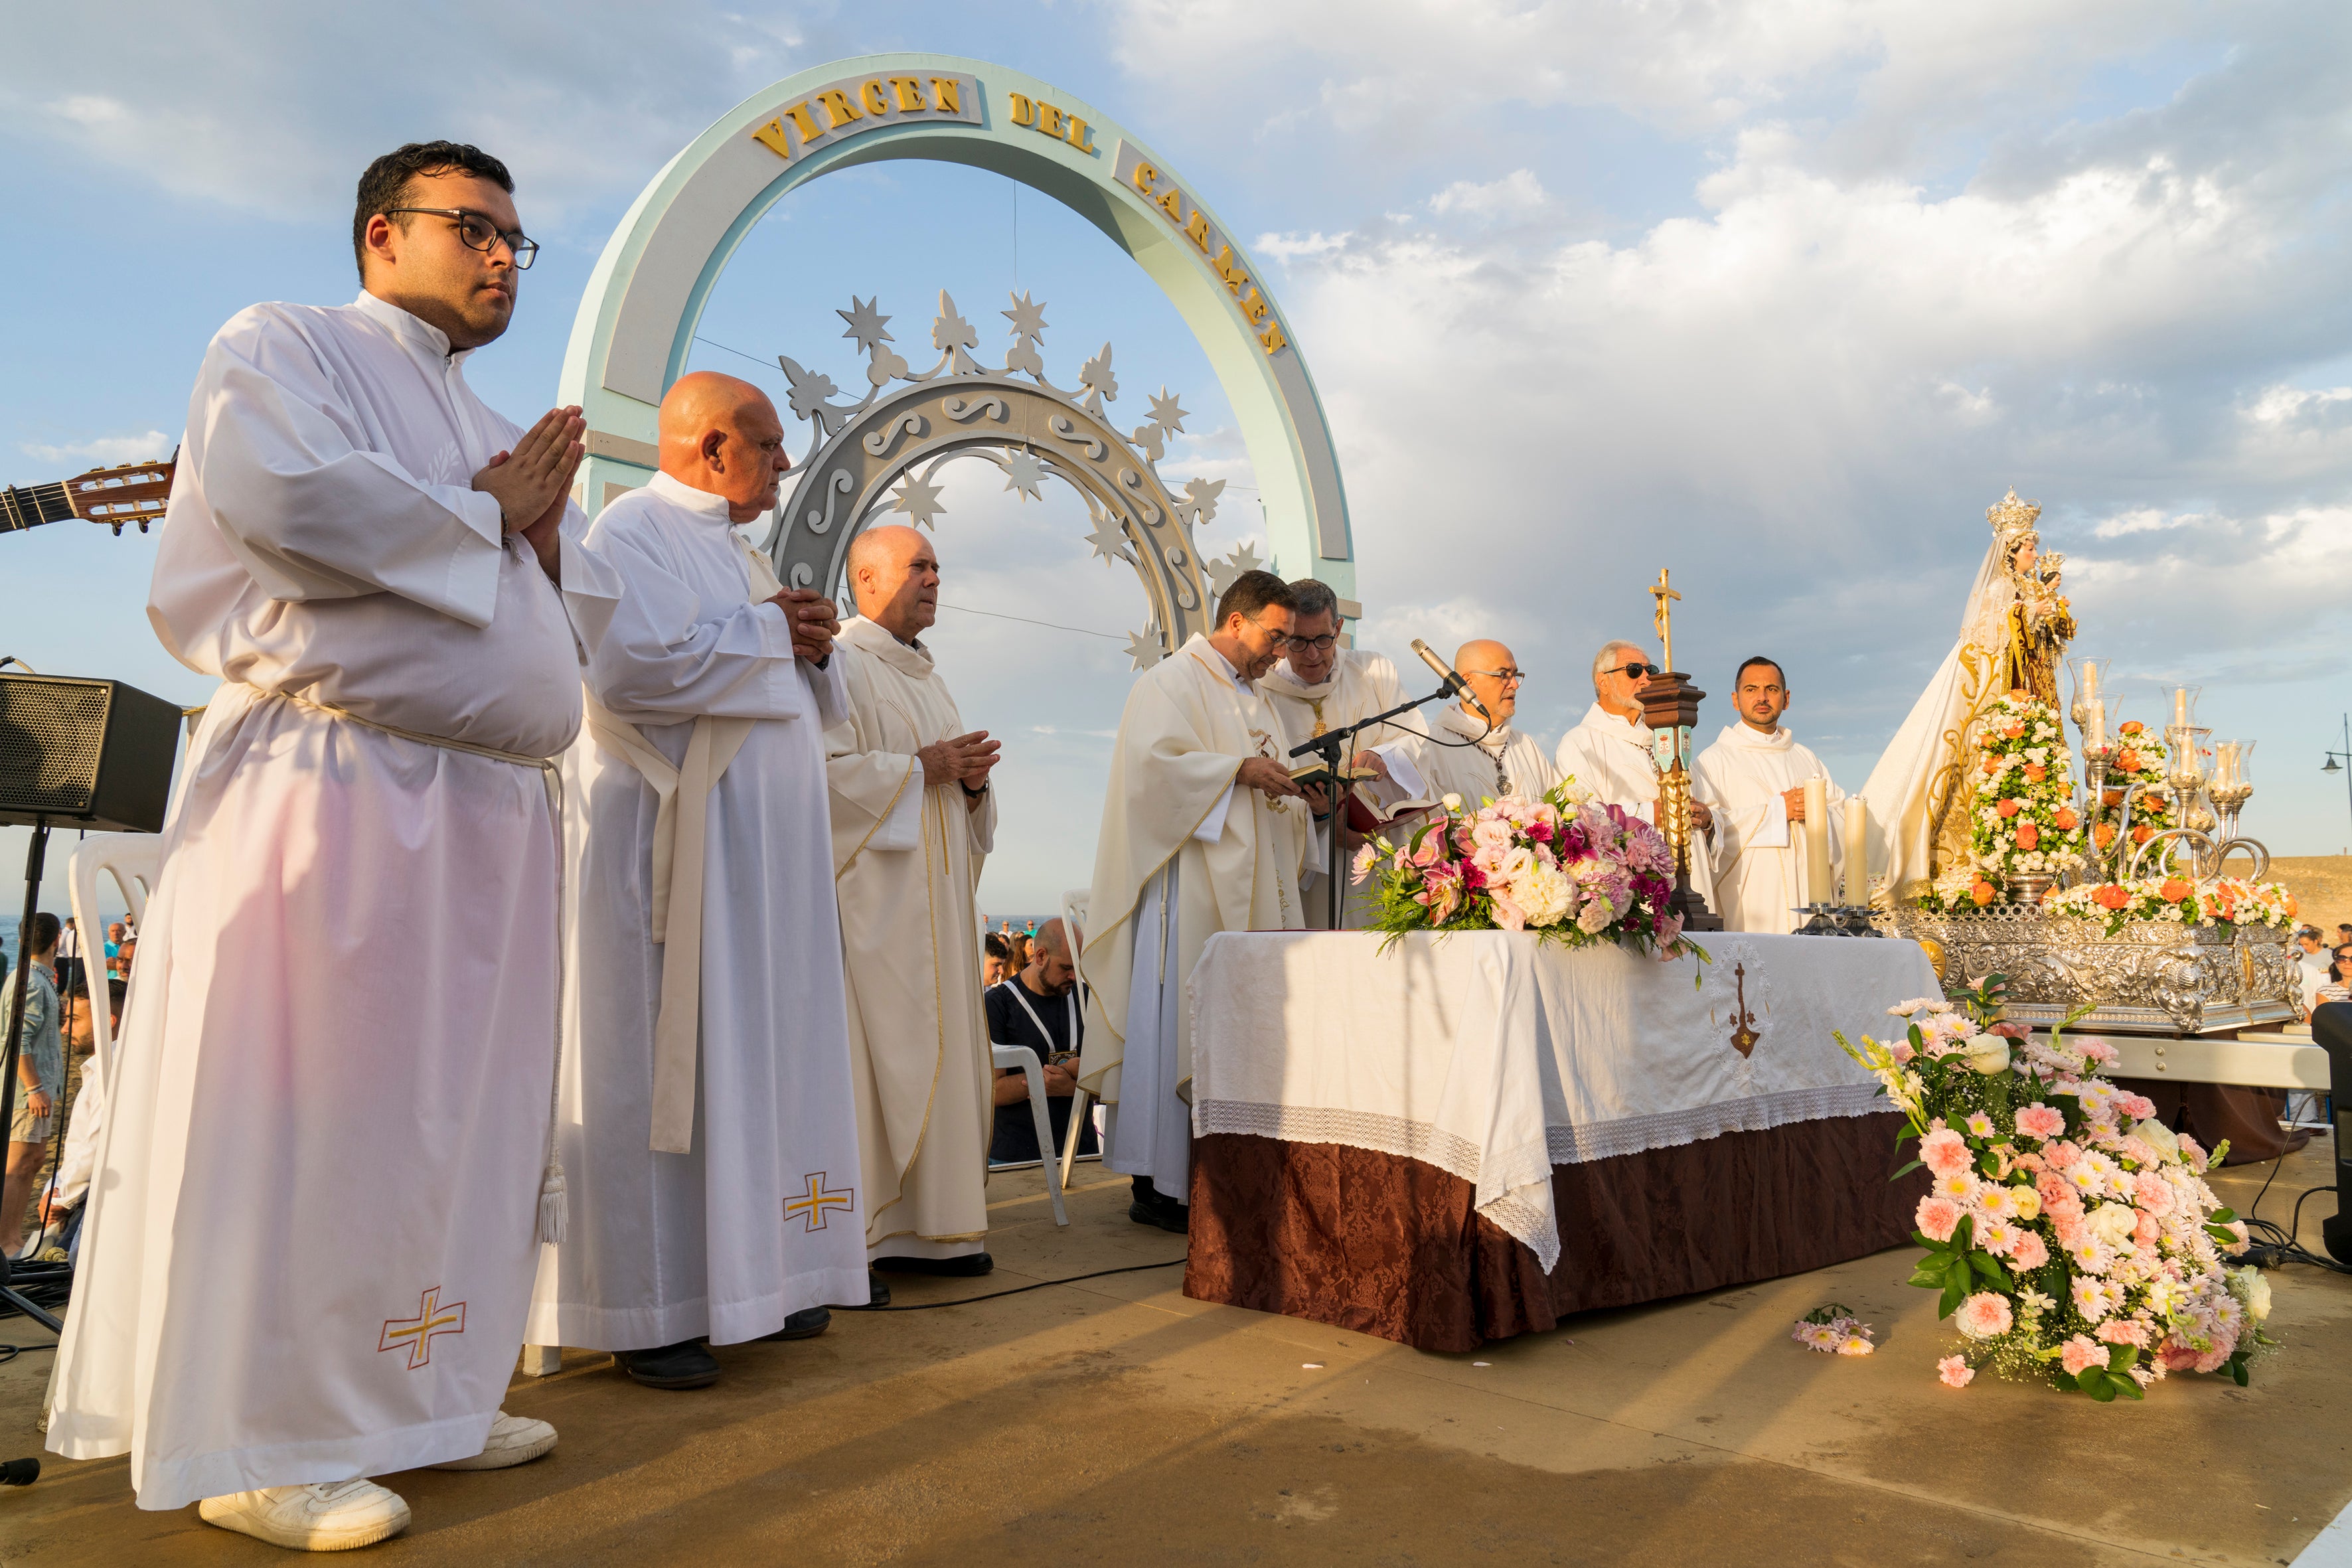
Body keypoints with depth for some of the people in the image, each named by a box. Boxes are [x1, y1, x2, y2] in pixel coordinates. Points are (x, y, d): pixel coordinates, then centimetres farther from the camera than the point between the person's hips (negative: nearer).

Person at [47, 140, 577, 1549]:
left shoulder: (492, 428, 26)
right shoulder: (283, 348, 4)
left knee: (463, 1112, 9)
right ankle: (257, 1443, 6)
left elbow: (555, 627, 26)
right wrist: (484, 516, -5)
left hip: (491, 803, 8)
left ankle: (419, 1399, 20)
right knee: (305, 1112, -5)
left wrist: (549, 544, 4)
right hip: (340, 784, -8)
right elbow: (286, 495, -18)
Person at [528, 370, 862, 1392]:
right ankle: (645, 1308, 4)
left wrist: (813, 649, 3)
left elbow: (806, 705, 25)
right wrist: (771, 630, -11)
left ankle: (746, 1275, 19)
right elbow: (637, 666, -24)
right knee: (660, 1066, -5)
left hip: (760, 853, 9)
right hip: (670, 843, -9)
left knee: (754, 1056, 10)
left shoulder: (730, 547, 22)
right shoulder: (632, 532, -5)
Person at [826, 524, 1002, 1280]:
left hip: (937, 895, 9)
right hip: (872, 893, -9)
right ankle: (859, 1235, -3)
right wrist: (921, 769, -14)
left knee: (939, 1047, 7)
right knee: (876, 1050, -9)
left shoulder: (929, 678, 23)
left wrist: (970, 778, 3)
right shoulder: (842, 663, -5)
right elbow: (827, 768, -18)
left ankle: (929, 1225, 14)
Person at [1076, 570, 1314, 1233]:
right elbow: (1153, 760, -18)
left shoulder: (1255, 699, 24)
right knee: (1175, 1023, -8)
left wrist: (1292, 791, 6)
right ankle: (1156, 1186, -3)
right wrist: (1238, 770, -18)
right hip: (1186, 887, -8)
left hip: (1248, 892, 9)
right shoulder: (1170, 682, -2)